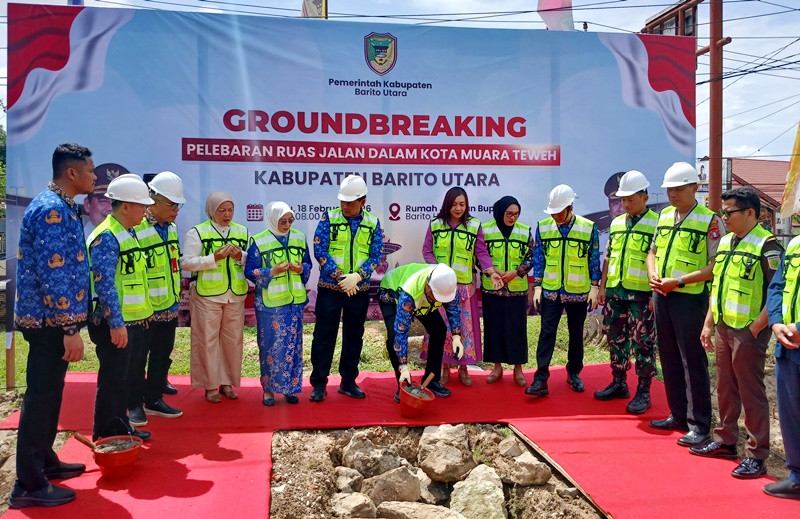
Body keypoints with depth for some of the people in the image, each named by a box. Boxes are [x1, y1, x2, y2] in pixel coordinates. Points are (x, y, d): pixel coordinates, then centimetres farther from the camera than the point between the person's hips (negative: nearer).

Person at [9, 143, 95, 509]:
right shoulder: (52, 210, -18)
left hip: (51, 319, 10)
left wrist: (69, 323, 24)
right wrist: (70, 329, -24)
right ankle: (29, 485, 8)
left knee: (50, 393, 18)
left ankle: (45, 462, 32)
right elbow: (52, 274, -24)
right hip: (50, 321, -10)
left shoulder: (60, 207, 14)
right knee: (41, 397, -2)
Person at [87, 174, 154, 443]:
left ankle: (120, 426, 30)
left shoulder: (128, 234, 12)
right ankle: (105, 436, 13)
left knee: (123, 377, 17)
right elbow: (104, 284, -23)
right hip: (115, 324, -9)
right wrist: (117, 324, -24)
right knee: (112, 379, 1)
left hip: (131, 321, 9)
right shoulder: (106, 237, -17)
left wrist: (141, 315, 20)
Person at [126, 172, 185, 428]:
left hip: (169, 308, 8)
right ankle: (135, 405, 19)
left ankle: (154, 400, 29)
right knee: (137, 360, 6)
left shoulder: (171, 227, 9)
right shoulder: (136, 229, -17)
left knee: (162, 357, 16)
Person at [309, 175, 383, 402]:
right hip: (330, 288, -2)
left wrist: (356, 276, -18)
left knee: (354, 336, 11)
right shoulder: (329, 217, -5)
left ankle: (348, 382, 24)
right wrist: (339, 277, -17)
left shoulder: (373, 223, 1)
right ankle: (319, 383, 13)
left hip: (359, 290, 2)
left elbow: (376, 256, -2)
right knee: (324, 335, 2)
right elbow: (319, 250, -10)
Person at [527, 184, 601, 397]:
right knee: (547, 333, -4)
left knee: (576, 334, 13)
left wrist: (595, 287, -2)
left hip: (578, 292, 0)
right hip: (550, 291, 0)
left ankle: (574, 373, 29)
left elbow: (594, 260, 0)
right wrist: (537, 286, -1)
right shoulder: (543, 227, -2)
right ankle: (541, 379, -3)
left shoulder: (588, 228, -7)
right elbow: (538, 259, 3)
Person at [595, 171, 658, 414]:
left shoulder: (656, 224, -6)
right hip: (614, 291, 6)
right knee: (616, 339, 14)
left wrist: (656, 293, -14)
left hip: (641, 294, -6)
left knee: (642, 343, 1)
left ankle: (643, 392, 11)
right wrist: (602, 286, 13)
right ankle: (619, 383, 27)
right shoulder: (616, 223, 13)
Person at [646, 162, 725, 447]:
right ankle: (678, 415, 27)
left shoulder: (710, 220, -9)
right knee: (669, 358, 14)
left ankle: (699, 425, 10)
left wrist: (678, 281, -19)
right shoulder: (664, 216, 11)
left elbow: (716, 265, -14)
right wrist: (653, 274, 0)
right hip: (661, 296, 7)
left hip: (690, 298, -7)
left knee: (693, 362, -1)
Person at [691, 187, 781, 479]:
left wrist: (755, 328, -18)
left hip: (748, 331, -8)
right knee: (725, 388, 17)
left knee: (751, 393, 0)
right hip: (723, 328, 8)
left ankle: (756, 456, 10)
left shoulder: (767, 246, -13)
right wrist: (708, 324, 16)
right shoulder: (725, 243, 12)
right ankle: (725, 441, 31)